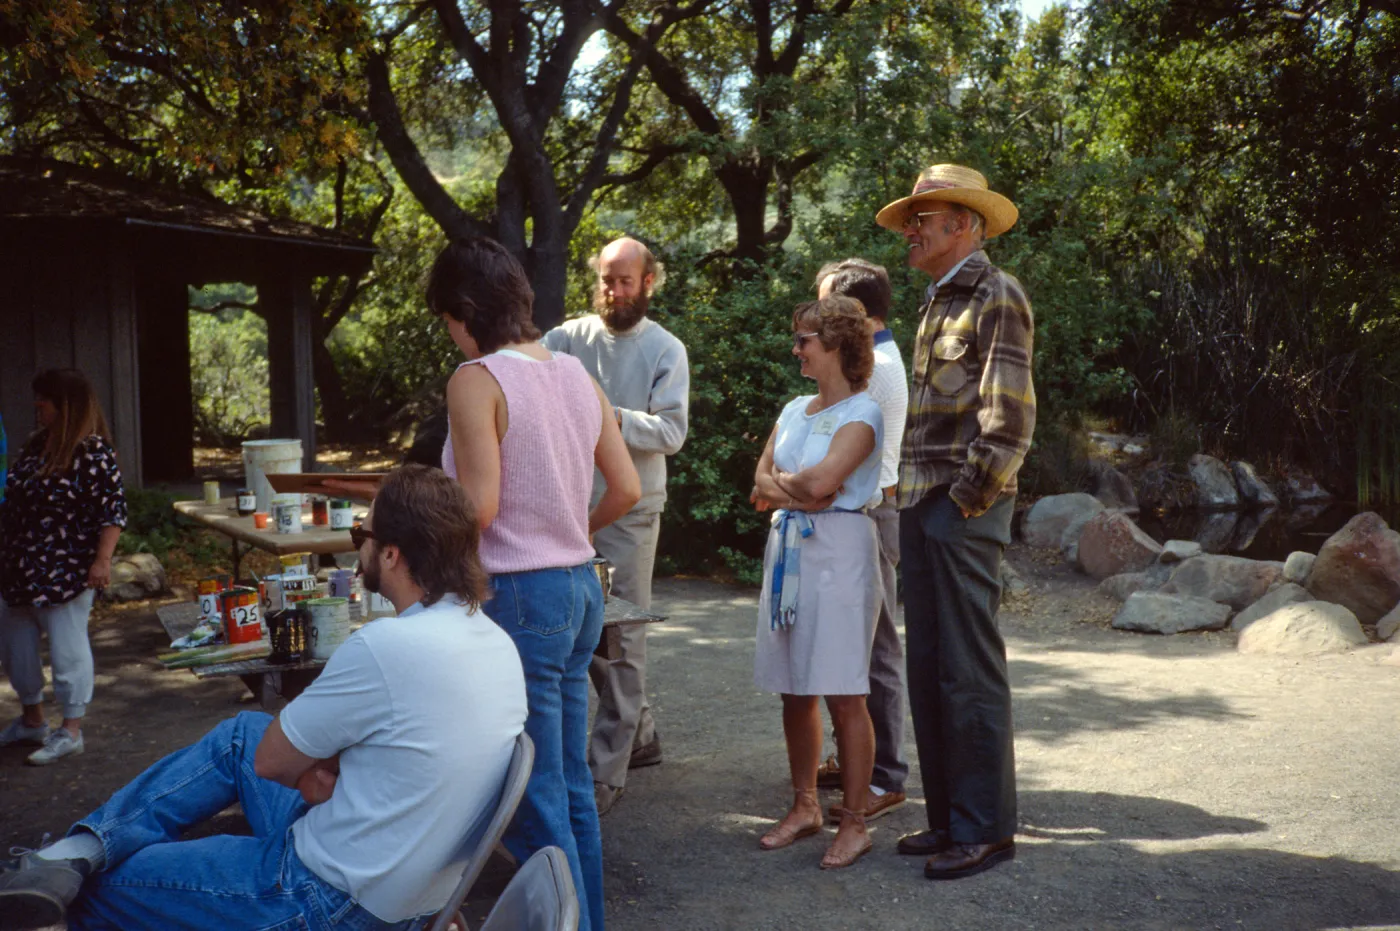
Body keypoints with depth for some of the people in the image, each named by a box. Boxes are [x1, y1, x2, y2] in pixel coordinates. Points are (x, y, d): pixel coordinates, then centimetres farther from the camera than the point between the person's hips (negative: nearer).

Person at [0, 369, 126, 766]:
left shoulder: (93, 452, -14)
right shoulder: (36, 445, 10)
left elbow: (113, 510, -16)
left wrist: (102, 560, -22)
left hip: (66, 573, -9)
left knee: (67, 648, 0)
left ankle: (71, 732, 12)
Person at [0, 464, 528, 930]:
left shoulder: (386, 646, -27)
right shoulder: (498, 641, -2)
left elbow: (271, 762, -12)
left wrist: (317, 773, 6)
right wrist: (335, 770, -2)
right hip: (411, 886, 9)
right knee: (241, 732, 20)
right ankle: (82, 848, 17)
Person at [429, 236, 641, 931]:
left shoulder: (477, 380, -13)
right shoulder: (576, 373, 8)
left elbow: (480, 507, -18)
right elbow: (626, 488, 9)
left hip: (520, 596, -8)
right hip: (581, 587, 8)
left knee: (536, 802, 2)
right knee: (572, 789, 18)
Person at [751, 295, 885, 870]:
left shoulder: (861, 413, -7)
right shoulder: (794, 410, 16)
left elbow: (820, 481, -20)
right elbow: (760, 490, 10)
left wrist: (779, 480, -1)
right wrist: (798, 491, -9)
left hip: (838, 553, -7)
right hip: (788, 549, 8)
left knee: (843, 694, -4)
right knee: (794, 690, 11)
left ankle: (853, 823, 5)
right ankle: (804, 807, 23)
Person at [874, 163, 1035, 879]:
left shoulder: (995, 296, -7)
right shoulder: (938, 302, 20)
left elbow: (1010, 414, -16)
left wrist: (967, 496, -15)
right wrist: (918, 497, 15)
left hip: (962, 508, -9)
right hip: (920, 503, 9)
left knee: (969, 671, -4)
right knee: (928, 669, 12)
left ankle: (985, 829, 6)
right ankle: (947, 816, 22)